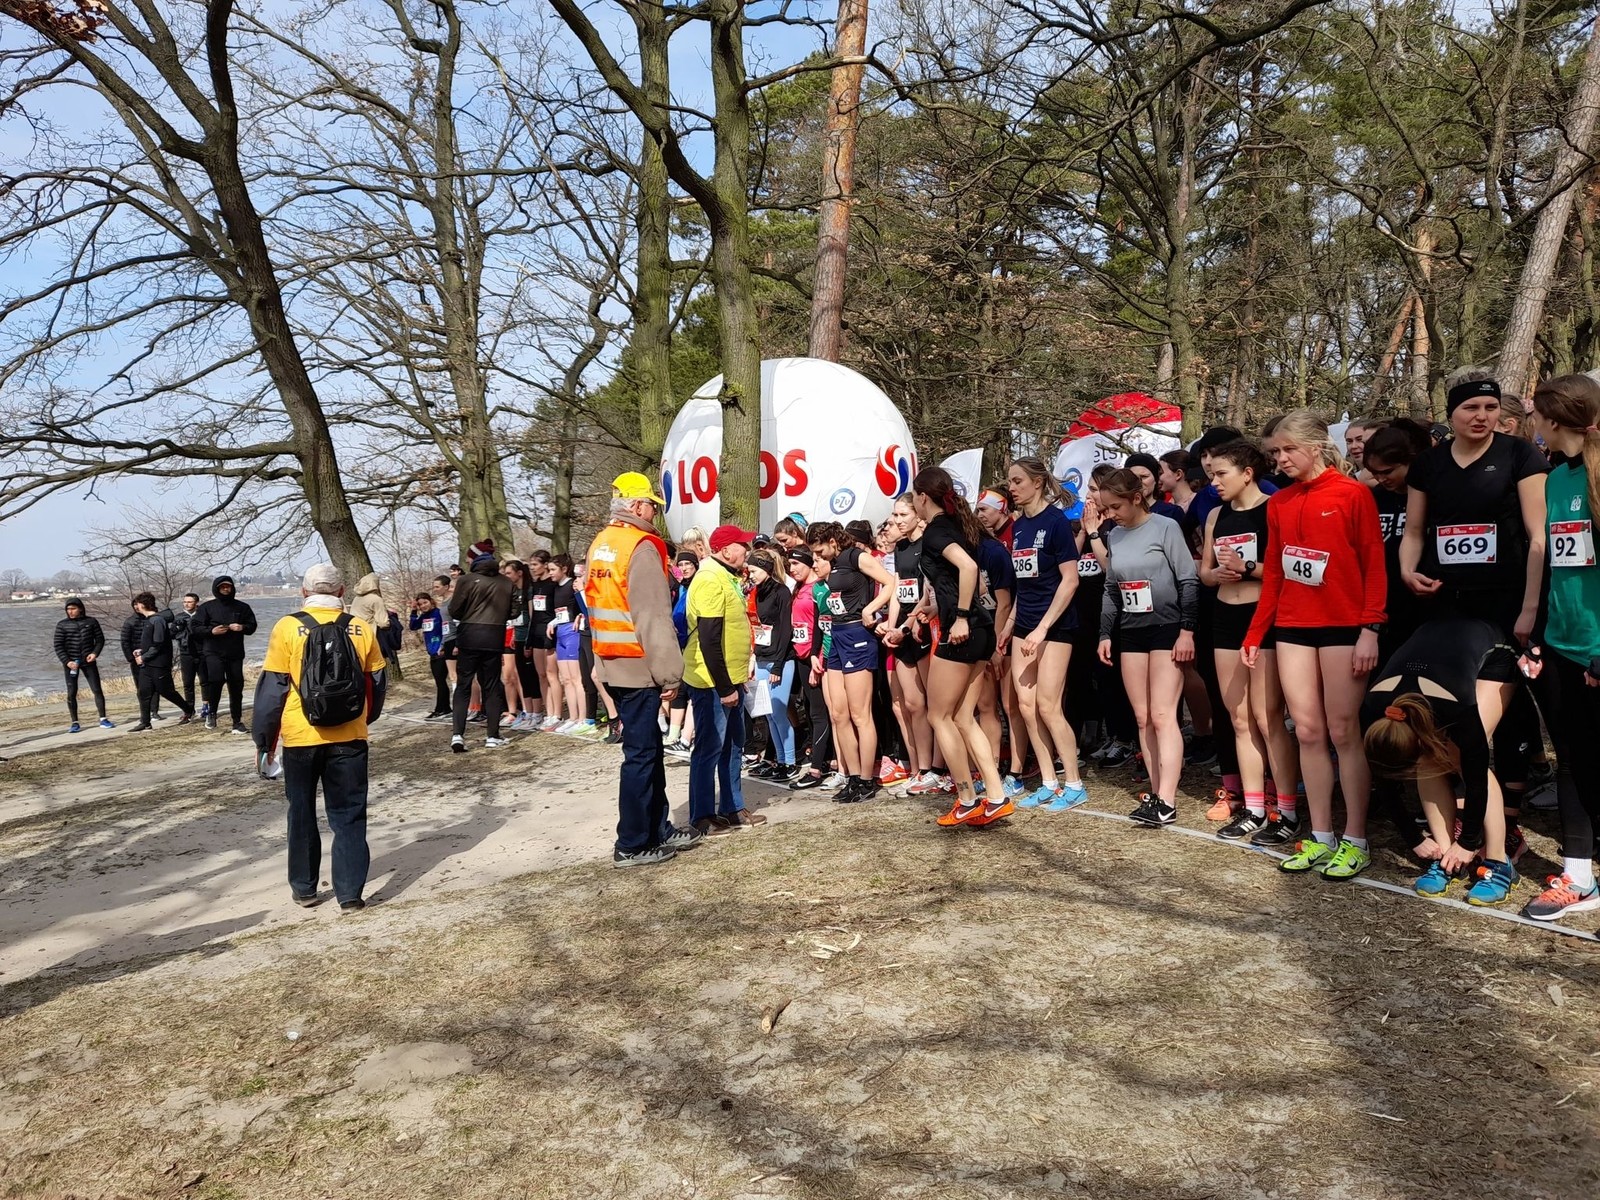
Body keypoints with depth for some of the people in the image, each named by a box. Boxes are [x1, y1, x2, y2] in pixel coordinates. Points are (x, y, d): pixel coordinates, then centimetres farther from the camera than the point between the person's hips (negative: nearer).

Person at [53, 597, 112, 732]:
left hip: (88, 661, 1)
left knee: (97, 689, -2)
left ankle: (103, 720, 4)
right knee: (71, 693, 2)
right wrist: (66, 661, -13)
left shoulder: (91, 622, 2)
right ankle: (75, 723, 9)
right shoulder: (62, 624, -1)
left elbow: (100, 639, 8)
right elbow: (58, 646, -2)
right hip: (70, 662, 0)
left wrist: (95, 653, -9)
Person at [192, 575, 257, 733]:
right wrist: (211, 631, -17)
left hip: (235, 653, 3)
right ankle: (212, 712, 0)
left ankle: (237, 721, 15)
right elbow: (196, 628, 1)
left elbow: (252, 625, 13)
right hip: (213, 651, -3)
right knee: (216, 679, -24)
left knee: (236, 687, 5)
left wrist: (242, 627, -9)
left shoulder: (242, 607, 10)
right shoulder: (207, 607, 3)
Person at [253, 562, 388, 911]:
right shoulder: (361, 628, 0)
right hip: (349, 738, 1)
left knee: (302, 814, 15)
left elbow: (272, 688, -5)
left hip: (300, 738, -1)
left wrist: (264, 739, 4)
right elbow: (377, 684, 8)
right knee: (349, 815, 7)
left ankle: (304, 888, 25)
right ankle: (350, 893, 4)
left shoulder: (288, 627, -6)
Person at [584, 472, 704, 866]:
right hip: (638, 667, -9)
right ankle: (632, 845, 7)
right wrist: (669, 671, -15)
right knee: (641, 753, -1)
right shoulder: (641, 547, -15)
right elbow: (654, 617, -19)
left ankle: (658, 828, 26)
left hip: (610, 664, 9)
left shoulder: (598, 545, 13)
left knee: (649, 747, 17)